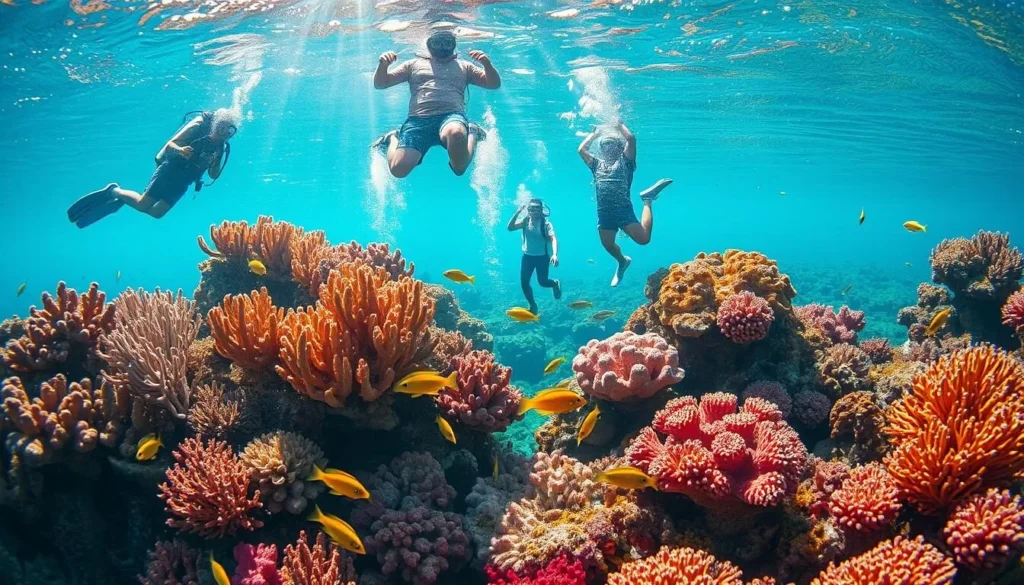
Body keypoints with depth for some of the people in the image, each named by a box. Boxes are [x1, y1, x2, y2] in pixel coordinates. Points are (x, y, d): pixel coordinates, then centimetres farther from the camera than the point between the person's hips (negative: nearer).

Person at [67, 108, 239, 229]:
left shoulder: (221, 147, 6)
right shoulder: (200, 126, -10)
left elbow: (213, 175, 8)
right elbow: (170, 144, -13)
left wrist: (217, 160, -13)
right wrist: (180, 150, -36)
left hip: (183, 181, 6)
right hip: (171, 169, -6)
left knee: (156, 212, 1)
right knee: (142, 204, -17)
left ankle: (120, 199, 21)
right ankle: (112, 191, 9)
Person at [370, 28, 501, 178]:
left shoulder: (463, 66, 26)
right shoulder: (414, 64, 25)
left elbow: (494, 84, 18)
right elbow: (380, 84, 21)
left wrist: (487, 64, -4)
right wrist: (382, 65, -2)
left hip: (452, 116, -1)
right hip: (418, 119, 2)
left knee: (455, 133, -43)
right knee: (399, 168, -21)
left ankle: (472, 135, -4)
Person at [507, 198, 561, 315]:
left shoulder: (546, 223, -18)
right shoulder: (525, 221, -8)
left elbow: (553, 239, -29)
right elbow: (510, 228, -18)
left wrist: (555, 254, -46)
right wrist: (517, 213, -29)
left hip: (542, 256, -3)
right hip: (527, 256, 4)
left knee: (542, 282, -1)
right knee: (524, 282, 2)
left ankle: (555, 283, 35)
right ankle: (532, 305, 23)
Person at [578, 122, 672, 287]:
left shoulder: (625, 161, 7)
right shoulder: (597, 164, 20)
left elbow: (631, 139, -5)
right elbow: (581, 149, 15)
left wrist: (619, 124, 9)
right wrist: (594, 133, 23)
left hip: (623, 209, -5)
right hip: (604, 212, 5)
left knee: (643, 239, -15)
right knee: (607, 245, 11)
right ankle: (622, 261, 45)